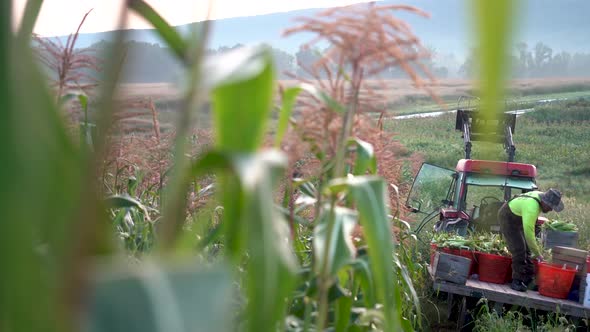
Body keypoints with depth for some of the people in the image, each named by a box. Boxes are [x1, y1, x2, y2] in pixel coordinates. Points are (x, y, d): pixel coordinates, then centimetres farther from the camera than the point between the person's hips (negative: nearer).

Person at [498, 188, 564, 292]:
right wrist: (537, 254, -23)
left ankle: (528, 279, 14)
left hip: (518, 217, 9)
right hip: (507, 218, -9)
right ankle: (517, 281, -8)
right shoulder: (532, 209, -38)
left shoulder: (541, 195, -12)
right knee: (519, 250, -15)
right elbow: (529, 234, -33)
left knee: (526, 249, 8)